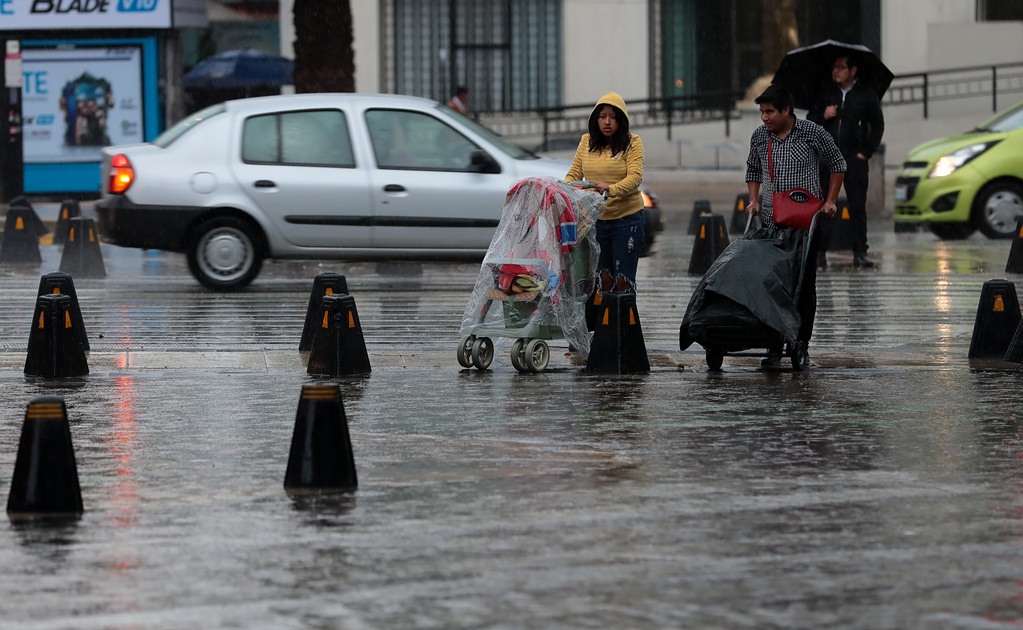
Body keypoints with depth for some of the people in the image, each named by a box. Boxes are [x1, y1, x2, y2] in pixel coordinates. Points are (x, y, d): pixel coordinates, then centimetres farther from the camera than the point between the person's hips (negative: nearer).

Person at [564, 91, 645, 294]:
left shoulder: (632, 143, -6)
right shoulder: (587, 142, 7)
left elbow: (635, 177, -19)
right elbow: (574, 174, 7)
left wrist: (611, 189, -37)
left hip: (626, 218, -4)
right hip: (595, 218, 4)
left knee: (623, 281, -6)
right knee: (603, 280, 8)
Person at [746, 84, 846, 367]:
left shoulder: (812, 133, -6)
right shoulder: (759, 137, 5)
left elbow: (837, 164, 6)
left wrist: (830, 201, 0)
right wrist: (754, 200, 6)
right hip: (770, 222, 3)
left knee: (805, 283, 0)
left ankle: (802, 343, 9)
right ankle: (775, 346, 3)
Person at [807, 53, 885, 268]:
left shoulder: (865, 94, 4)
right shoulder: (825, 93, 8)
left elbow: (878, 124, 9)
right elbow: (809, 122, 13)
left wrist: (866, 152, 1)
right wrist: (822, 116, -9)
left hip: (854, 159, -1)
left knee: (858, 207, -1)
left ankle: (860, 253, 4)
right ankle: (819, 253, 1)